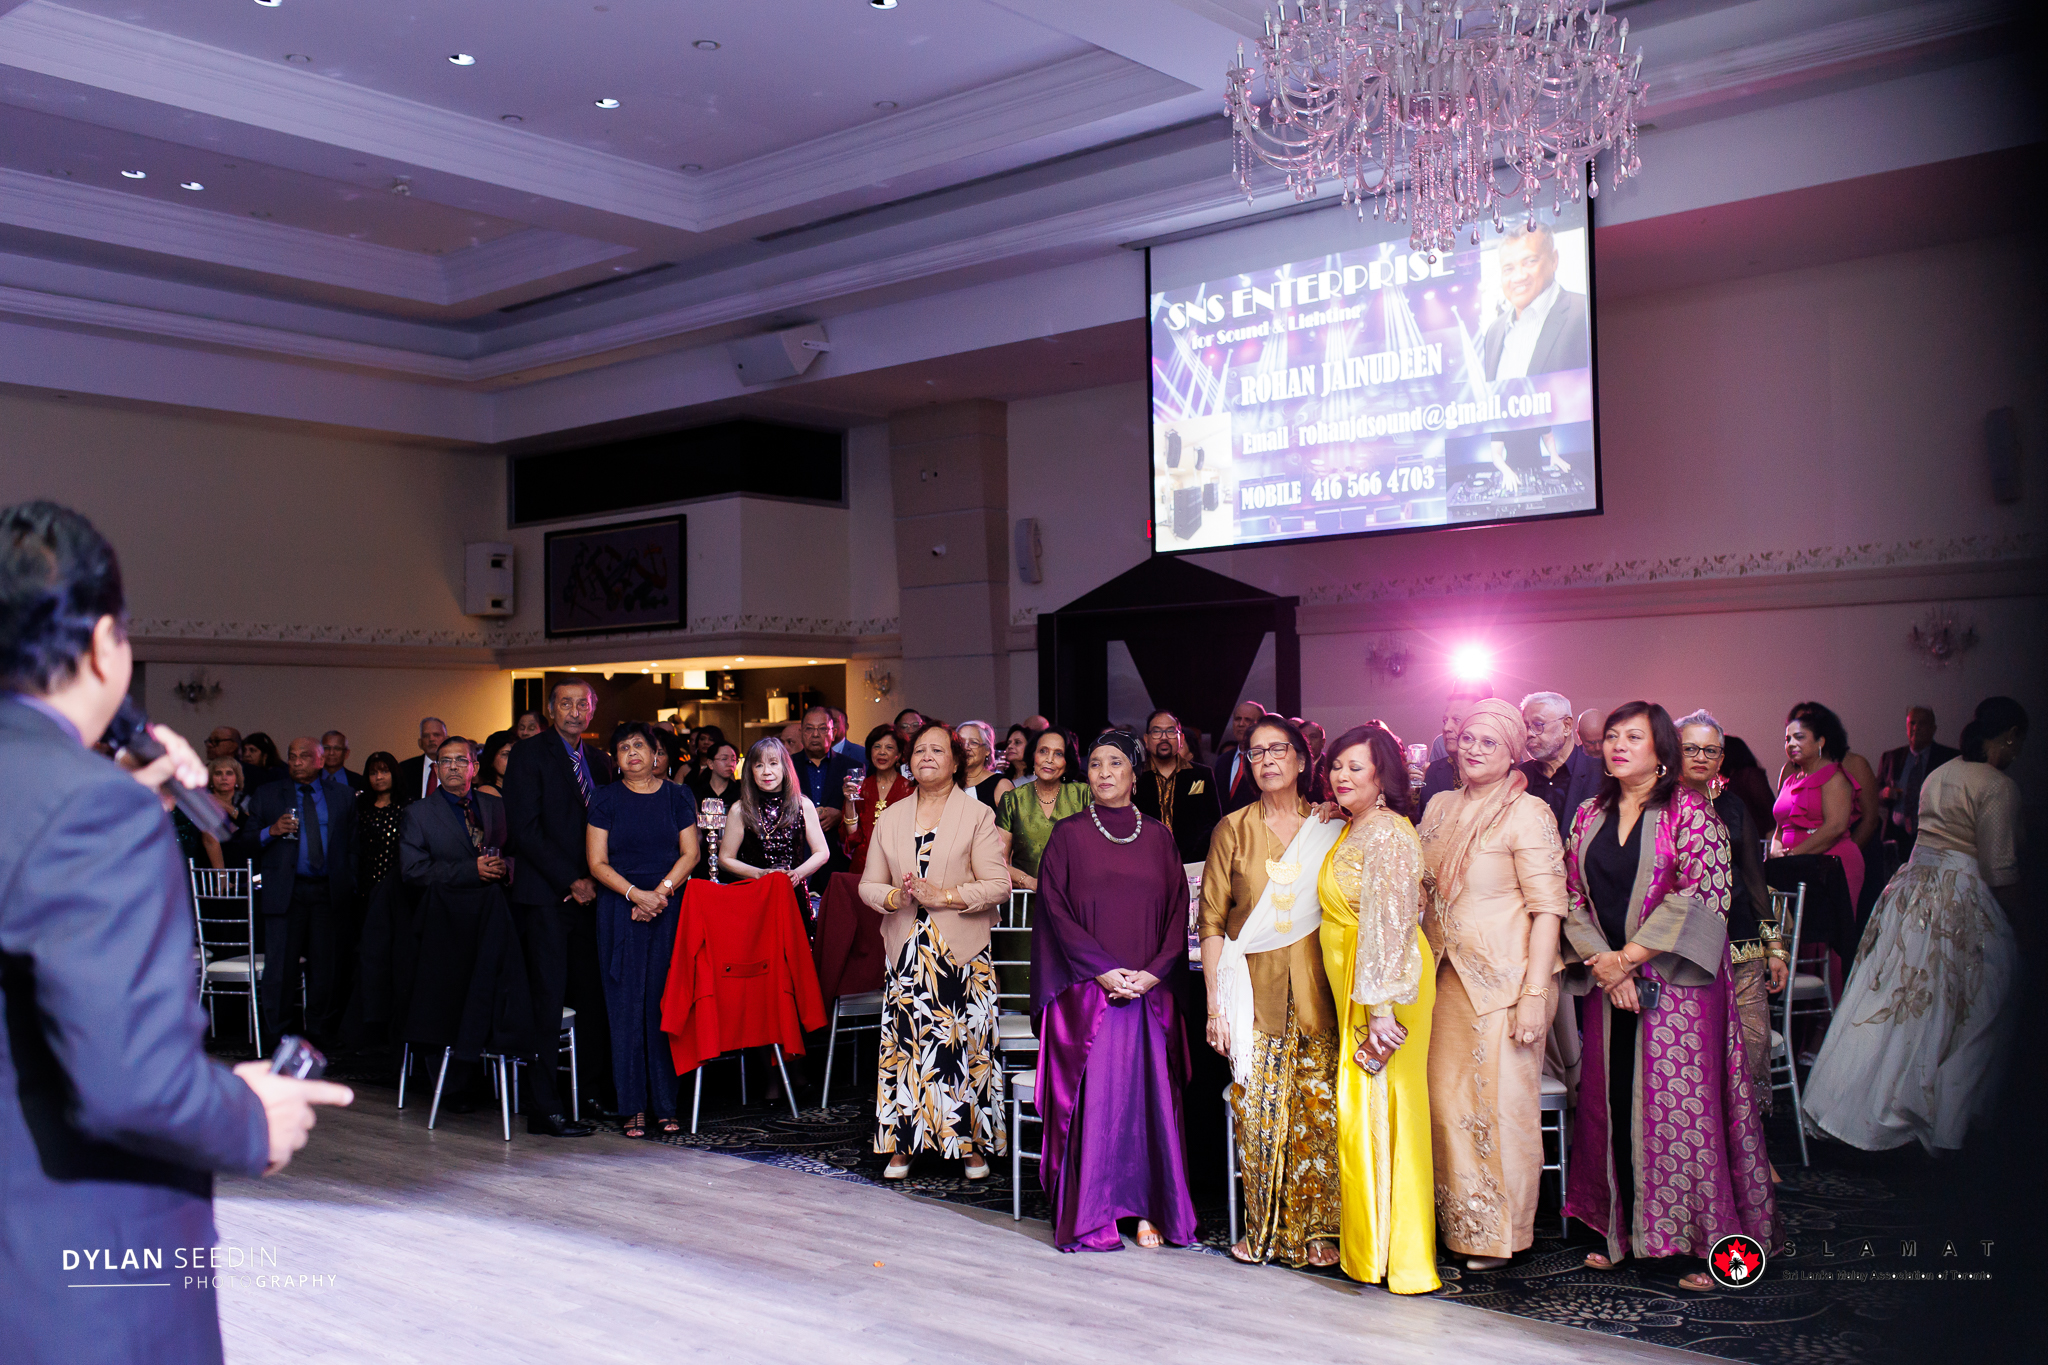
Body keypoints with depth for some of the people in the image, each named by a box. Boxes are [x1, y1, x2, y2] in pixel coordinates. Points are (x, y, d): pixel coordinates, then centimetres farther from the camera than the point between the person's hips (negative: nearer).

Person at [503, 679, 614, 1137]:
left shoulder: (598, 762, 16)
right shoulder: (529, 755, -3)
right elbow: (525, 829, -11)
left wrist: (594, 881, 3)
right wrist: (571, 880, -12)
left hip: (588, 895, 6)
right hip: (544, 897, -6)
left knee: (593, 997, 5)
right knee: (547, 1000, -6)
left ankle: (596, 1094, 15)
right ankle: (544, 1108, -1)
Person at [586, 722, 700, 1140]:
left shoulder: (677, 797, 8)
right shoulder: (605, 800, 5)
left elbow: (690, 854, 3)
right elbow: (597, 863, 0)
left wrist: (661, 892, -12)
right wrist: (636, 894, -13)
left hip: (670, 908, 1)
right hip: (620, 912, 0)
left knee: (666, 1002, -1)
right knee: (626, 1003, -2)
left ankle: (666, 1104, 5)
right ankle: (633, 1107, 4)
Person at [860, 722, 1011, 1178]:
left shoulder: (978, 816, 1)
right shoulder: (891, 818, 13)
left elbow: (998, 886, -5)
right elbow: (869, 885, 12)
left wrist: (946, 896, -16)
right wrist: (896, 896, -9)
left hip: (962, 953, -3)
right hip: (906, 951, 3)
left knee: (966, 1046, -2)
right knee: (903, 1045, 2)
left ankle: (973, 1145, 9)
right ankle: (902, 1144, 12)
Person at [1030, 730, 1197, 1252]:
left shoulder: (1157, 838, 10)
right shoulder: (1069, 836, 4)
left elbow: (1178, 910, 7)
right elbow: (1056, 910, -3)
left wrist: (1154, 972, -8)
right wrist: (1103, 970, -12)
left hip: (1150, 991, 2)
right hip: (1087, 991, -2)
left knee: (1150, 1094, 1)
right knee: (1093, 1096, -4)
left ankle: (1149, 1209, 10)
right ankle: (1091, 1216, 3)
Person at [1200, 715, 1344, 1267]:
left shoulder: (1330, 829, 8)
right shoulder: (1234, 828, 6)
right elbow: (1212, 921, 4)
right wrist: (1216, 1000, -3)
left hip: (1316, 989, 1)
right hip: (1255, 990, 0)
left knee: (1317, 1112, -3)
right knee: (1258, 1111, -3)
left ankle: (1315, 1232, 8)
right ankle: (1264, 1231, 10)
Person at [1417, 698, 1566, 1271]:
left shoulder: (1527, 814, -9)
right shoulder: (1440, 806, 11)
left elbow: (1548, 908, -13)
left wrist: (1535, 995, -18)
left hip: (1503, 981, -6)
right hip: (1445, 979, 6)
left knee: (1500, 1105, 0)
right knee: (1445, 1102, 9)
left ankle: (1501, 1233, 15)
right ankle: (1457, 1223, 23)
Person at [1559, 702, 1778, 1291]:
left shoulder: (1688, 810, -6)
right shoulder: (1590, 816, 10)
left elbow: (1703, 893, -14)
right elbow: (1574, 898, 8)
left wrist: (1629, 956, -14)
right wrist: (1603, 965, -7)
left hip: (1675, 982, -5)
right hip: (1609, 983, 5)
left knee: (1681, 1104, -4)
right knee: (1611, 1103, 8)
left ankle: (1705, 1242, 5)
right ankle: (1619, 1230, 20)